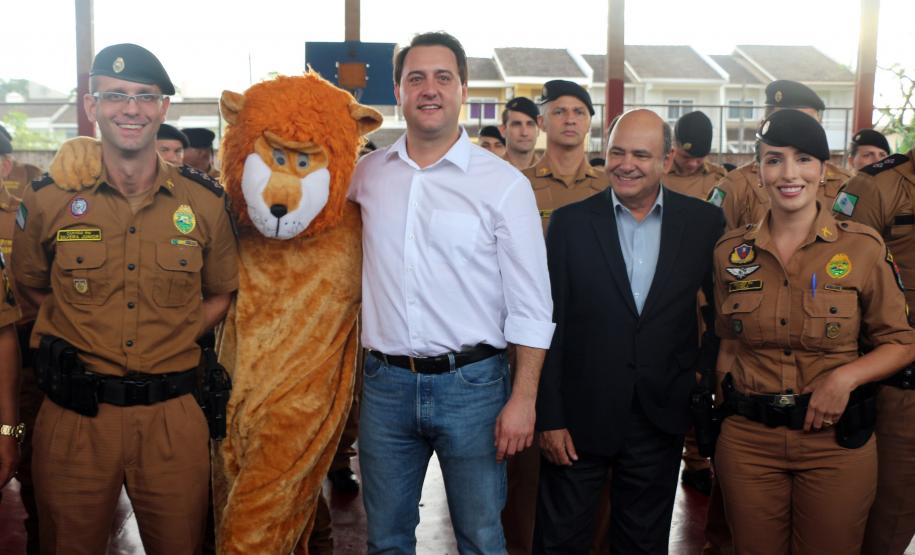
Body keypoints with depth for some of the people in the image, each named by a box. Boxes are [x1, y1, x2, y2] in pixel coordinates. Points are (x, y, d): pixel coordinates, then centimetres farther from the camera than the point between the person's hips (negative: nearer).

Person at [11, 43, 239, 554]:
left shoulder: (206, 202, 0)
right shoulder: (49, 199, -1)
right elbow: (32, 287, 14)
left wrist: (170, 337, -1)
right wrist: (84, 331, 1)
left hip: (173, 415, 1)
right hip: (74, 415, 0)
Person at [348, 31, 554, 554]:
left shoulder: (505, 183, -5)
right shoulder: (367, 173, 5)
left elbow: (530, 307, -6)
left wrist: (523, 399, -10)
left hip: (472, 384, -3)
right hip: (386, 383, 3)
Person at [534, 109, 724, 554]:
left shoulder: (704, 222, -1)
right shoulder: (570, 222, -4)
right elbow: (549, 325, -6)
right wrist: (549, 416, -8)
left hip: (662, 415, 2)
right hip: (580, 417, -1)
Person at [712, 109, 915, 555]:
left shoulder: (863, 247, -7)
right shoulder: (730, 251, 0)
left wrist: (846, 376, -16)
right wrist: (725, 395, -3)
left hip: (836, 441, -1)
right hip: (747, 440, 2)